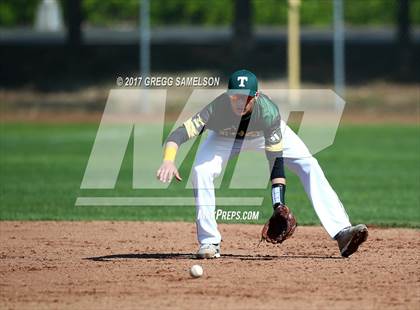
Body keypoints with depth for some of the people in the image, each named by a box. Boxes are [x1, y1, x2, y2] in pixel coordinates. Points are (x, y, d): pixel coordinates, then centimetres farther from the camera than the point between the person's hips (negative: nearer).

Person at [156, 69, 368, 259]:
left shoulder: (268, 112, -40)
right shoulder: (217, 109, -40)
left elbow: (276, 160, -38)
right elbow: (179, 134, -48)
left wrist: (279, 204, -48)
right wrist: (168, 160, -70)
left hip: (268, 133, 0)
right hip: (226, 137, 0)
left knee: (309, 166, -18)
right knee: (201, 171, -25)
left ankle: (341, 232, -22)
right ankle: (209, 243, -12)